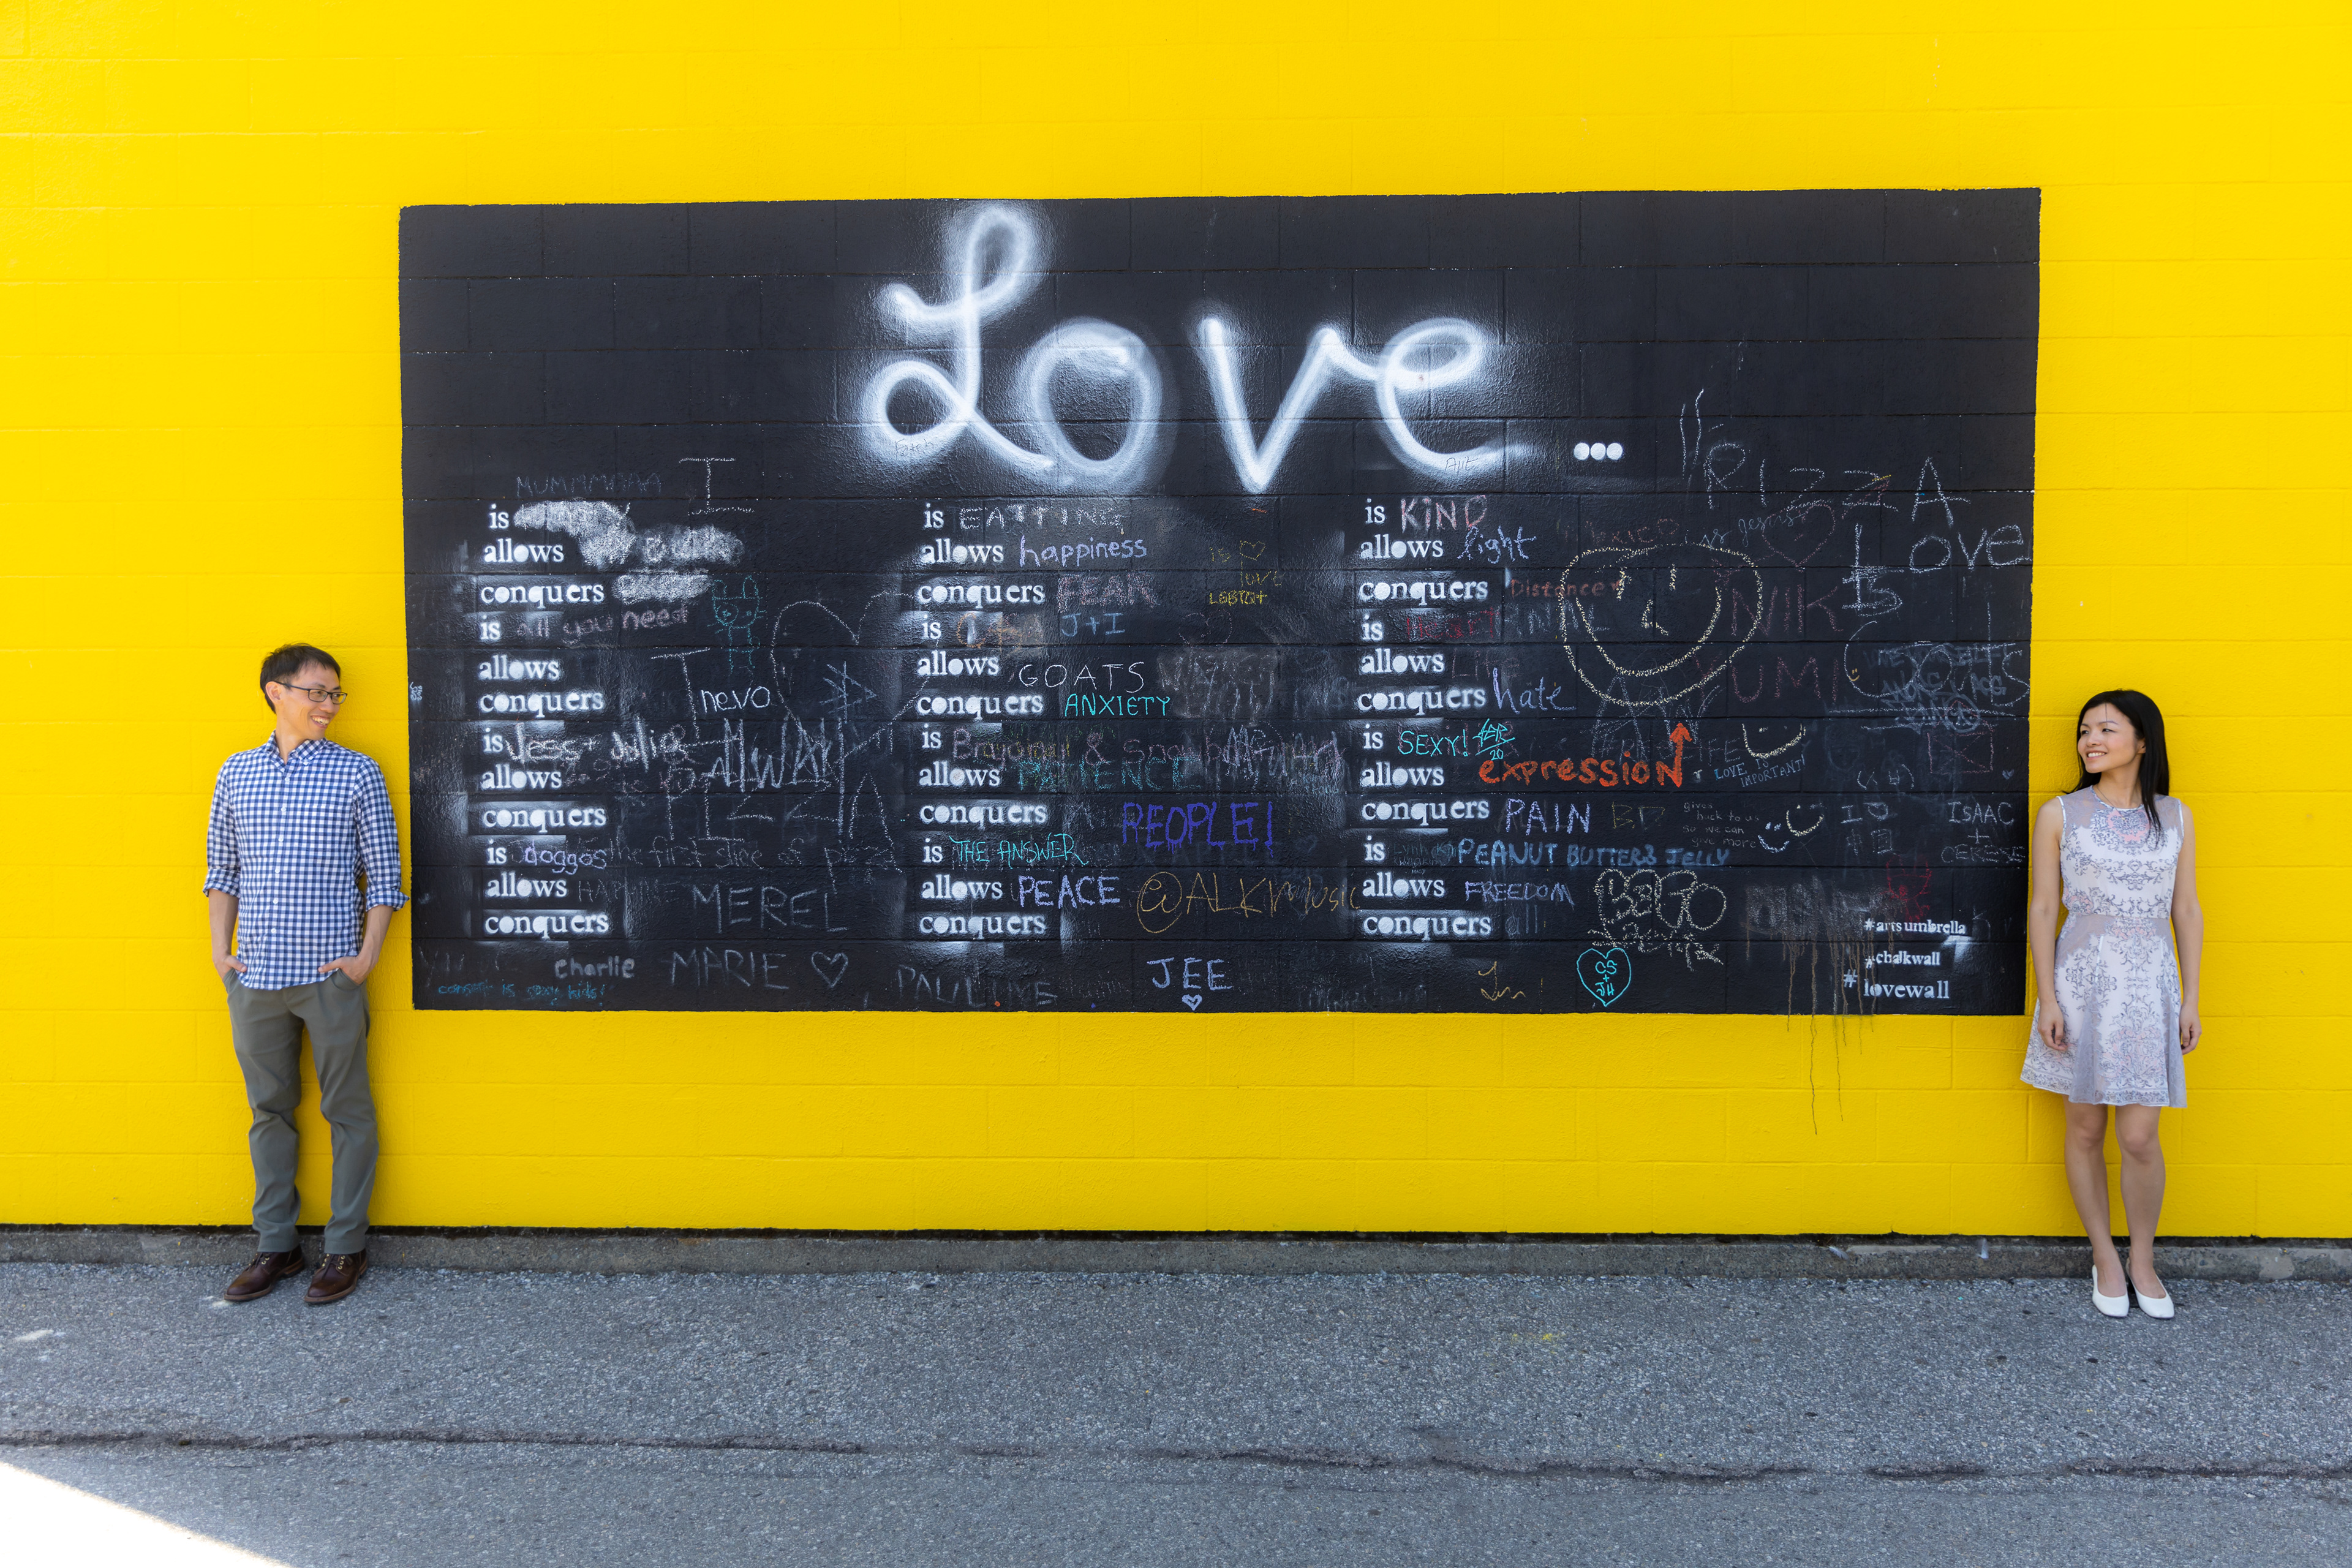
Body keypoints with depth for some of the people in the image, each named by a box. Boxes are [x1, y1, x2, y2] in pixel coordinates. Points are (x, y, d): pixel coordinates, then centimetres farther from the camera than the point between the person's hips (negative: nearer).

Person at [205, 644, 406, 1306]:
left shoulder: (357, 773, -2)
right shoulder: (236, 773, 8)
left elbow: (383, 874, -1)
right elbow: (221, 869, 13)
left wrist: (367, 956, -7)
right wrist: (221, 949, 4)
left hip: (332, 976, -3)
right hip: (254, 975, 3)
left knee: (347, 1111, 4)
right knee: (270, 1109, 13)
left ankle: (346, 1247, 16)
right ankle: (275, 1245, 25)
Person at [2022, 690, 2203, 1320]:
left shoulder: (2176, 817, 4)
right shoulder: (2060, 814, -2)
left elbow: (2187, 910, 7)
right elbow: (2042, 908, -2)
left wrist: (2190, 1000, 5)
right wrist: (2047, 998, -7)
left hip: (2150, 984, 1)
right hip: (2082, 979, -1)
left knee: (2139, 1137, 0)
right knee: (2085, 1129, 7)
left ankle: (2143, 1261, 21)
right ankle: (2105, 1257, 25)